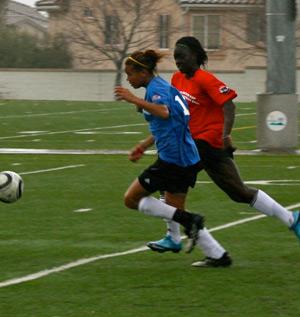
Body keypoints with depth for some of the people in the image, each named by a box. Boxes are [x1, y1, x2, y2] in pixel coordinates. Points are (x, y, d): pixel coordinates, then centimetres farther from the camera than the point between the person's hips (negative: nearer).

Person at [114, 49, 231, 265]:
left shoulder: (156, 88, -12)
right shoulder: (162, 86, 19)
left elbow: (164, 112, -35)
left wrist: (134, 99, -35)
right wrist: (143, 146, 30)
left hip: (172, 157, -10)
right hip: (187, 158, 10)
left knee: (131, 199, 1)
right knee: (174, 210, 17)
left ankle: (188, 221, -9)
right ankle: (218, 254, 12)